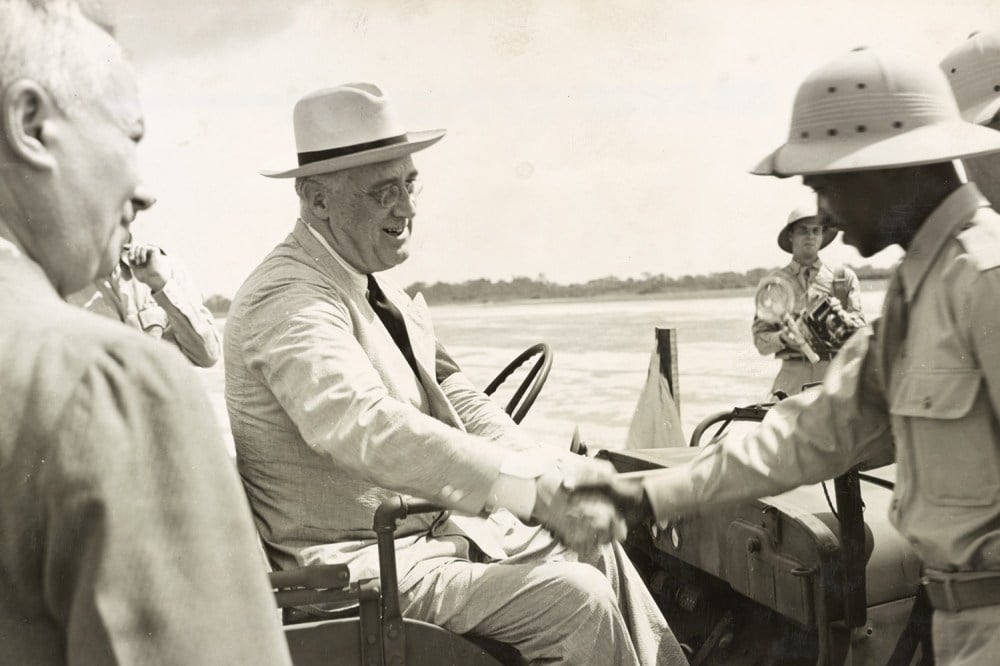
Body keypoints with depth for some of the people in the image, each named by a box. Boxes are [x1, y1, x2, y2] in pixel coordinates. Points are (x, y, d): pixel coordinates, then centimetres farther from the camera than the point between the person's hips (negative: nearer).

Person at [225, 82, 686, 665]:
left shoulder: (377, 290, 10)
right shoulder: (289, 300, -21)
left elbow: (456, 399, 7)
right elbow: (369, 430, -37)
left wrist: (559, 474, -7)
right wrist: (538, 490, -40)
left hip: (432, 524, 9)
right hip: (359, 563, -9)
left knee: (599, 552, 8)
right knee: (576, 597, -16)